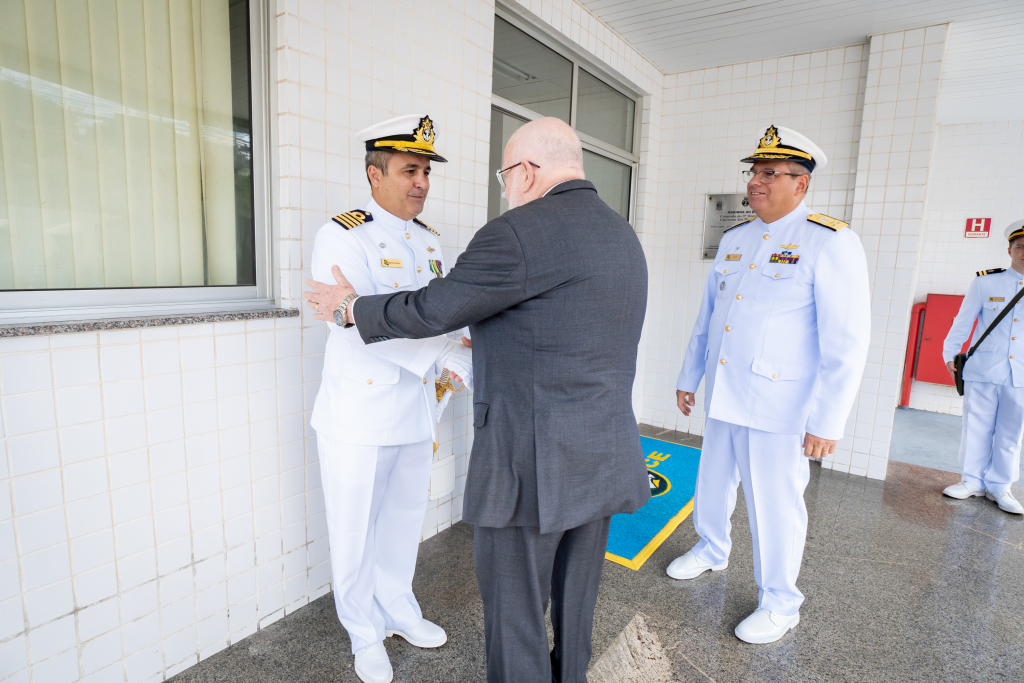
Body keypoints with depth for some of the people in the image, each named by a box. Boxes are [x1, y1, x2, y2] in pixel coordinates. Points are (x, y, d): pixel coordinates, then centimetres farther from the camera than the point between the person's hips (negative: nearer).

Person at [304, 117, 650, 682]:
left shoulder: (519, 233, -16)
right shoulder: (623, 236, 11)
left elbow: (429, 311, -11)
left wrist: (353, 306, 6)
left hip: (533, 463, -8)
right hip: (604, 459, 9)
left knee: (515, 615, 12)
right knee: (575, 601, 24)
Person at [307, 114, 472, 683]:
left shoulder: (430, 241, 8)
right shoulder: (343, 237, -13)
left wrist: (437, 415, 11)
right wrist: (461, 358, -30)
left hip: (416, 416, 6)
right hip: (360, 420, -5)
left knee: (406, 522, 20)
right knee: (357, 533, 12)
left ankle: (399, 610, 45)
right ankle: (366, 635, 37)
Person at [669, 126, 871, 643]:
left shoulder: (831, 243, -11)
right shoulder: (734, 239, 9)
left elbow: (847, 343, -15)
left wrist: (827, 422, -17)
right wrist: (689, 377, 16)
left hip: (778, 406, -6)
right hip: (723, 398, 6)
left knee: (773, 506, 6)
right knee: (712, 484, 20)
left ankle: (780, 604, 28)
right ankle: (712, 551, 46)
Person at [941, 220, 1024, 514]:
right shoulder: (985, 282, 0)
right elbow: (963, 321, 7)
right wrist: (949, 354, 9)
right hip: (983, 370, -1)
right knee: (976, 427, 5)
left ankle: (999, 487, 20)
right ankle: (972, 481, 18)